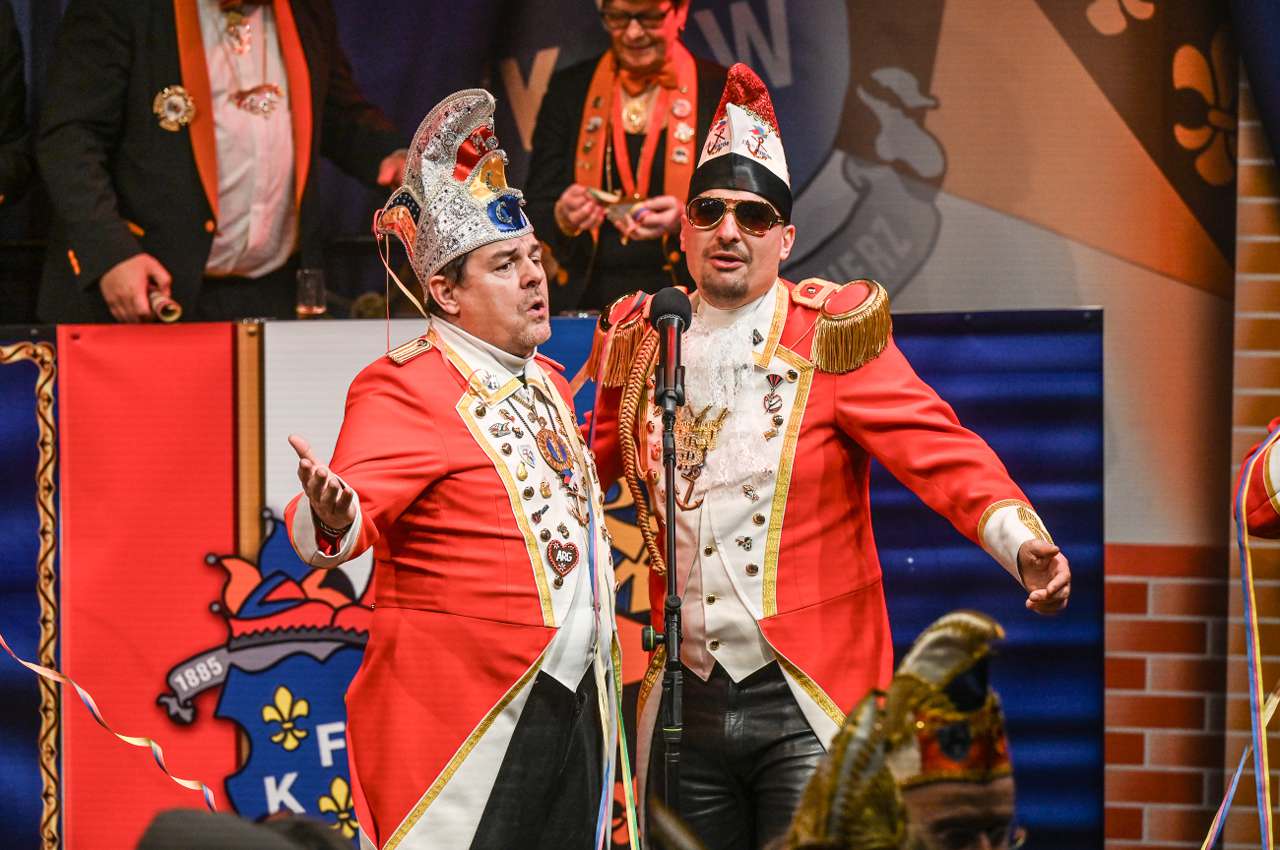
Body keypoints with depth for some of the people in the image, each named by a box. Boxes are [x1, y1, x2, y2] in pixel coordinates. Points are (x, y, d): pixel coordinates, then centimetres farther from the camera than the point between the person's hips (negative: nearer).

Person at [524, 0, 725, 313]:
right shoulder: (568, 88, 14)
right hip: (587, 303, 2)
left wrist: (688, 221, -17)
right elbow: (535, 210, 11)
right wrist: (563, 218, -12)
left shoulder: (723, 91, 7)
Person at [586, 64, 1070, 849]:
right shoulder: (640, 345, 9)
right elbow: (592, 465, 24)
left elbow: (939, 451, -14)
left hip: (805, 702, -4)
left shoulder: (832, 338, -4)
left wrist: (1023, 542, -29)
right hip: (685, 705, 4)